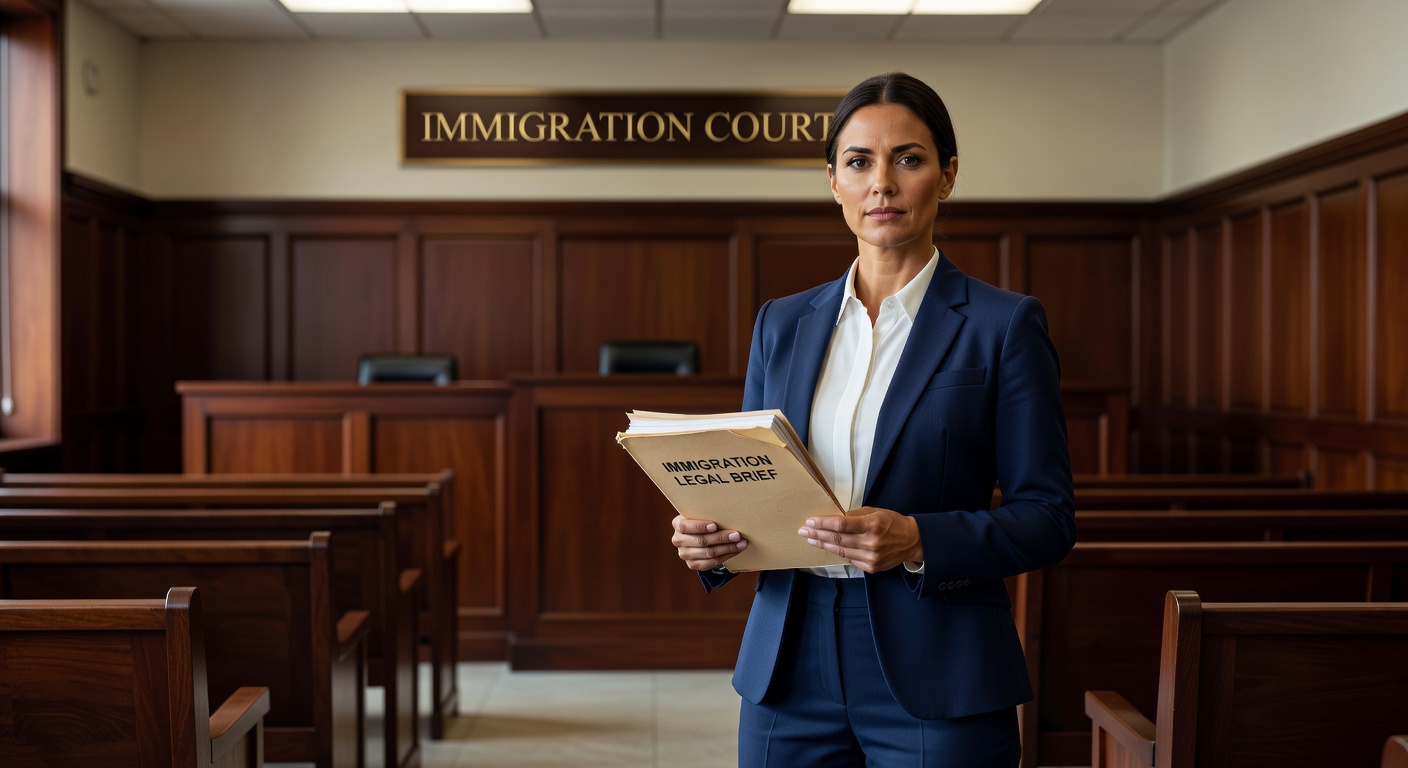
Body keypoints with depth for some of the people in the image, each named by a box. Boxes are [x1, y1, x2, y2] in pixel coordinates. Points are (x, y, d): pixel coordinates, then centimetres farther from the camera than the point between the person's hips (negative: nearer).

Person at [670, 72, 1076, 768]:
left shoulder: (1004, 324, -3)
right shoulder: (782, 323, 9)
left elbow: (1047, 516, -6)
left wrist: (918, 541, -21)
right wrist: (711, 540, -9)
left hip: (937, 682, -3)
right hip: (789, 671, 4)